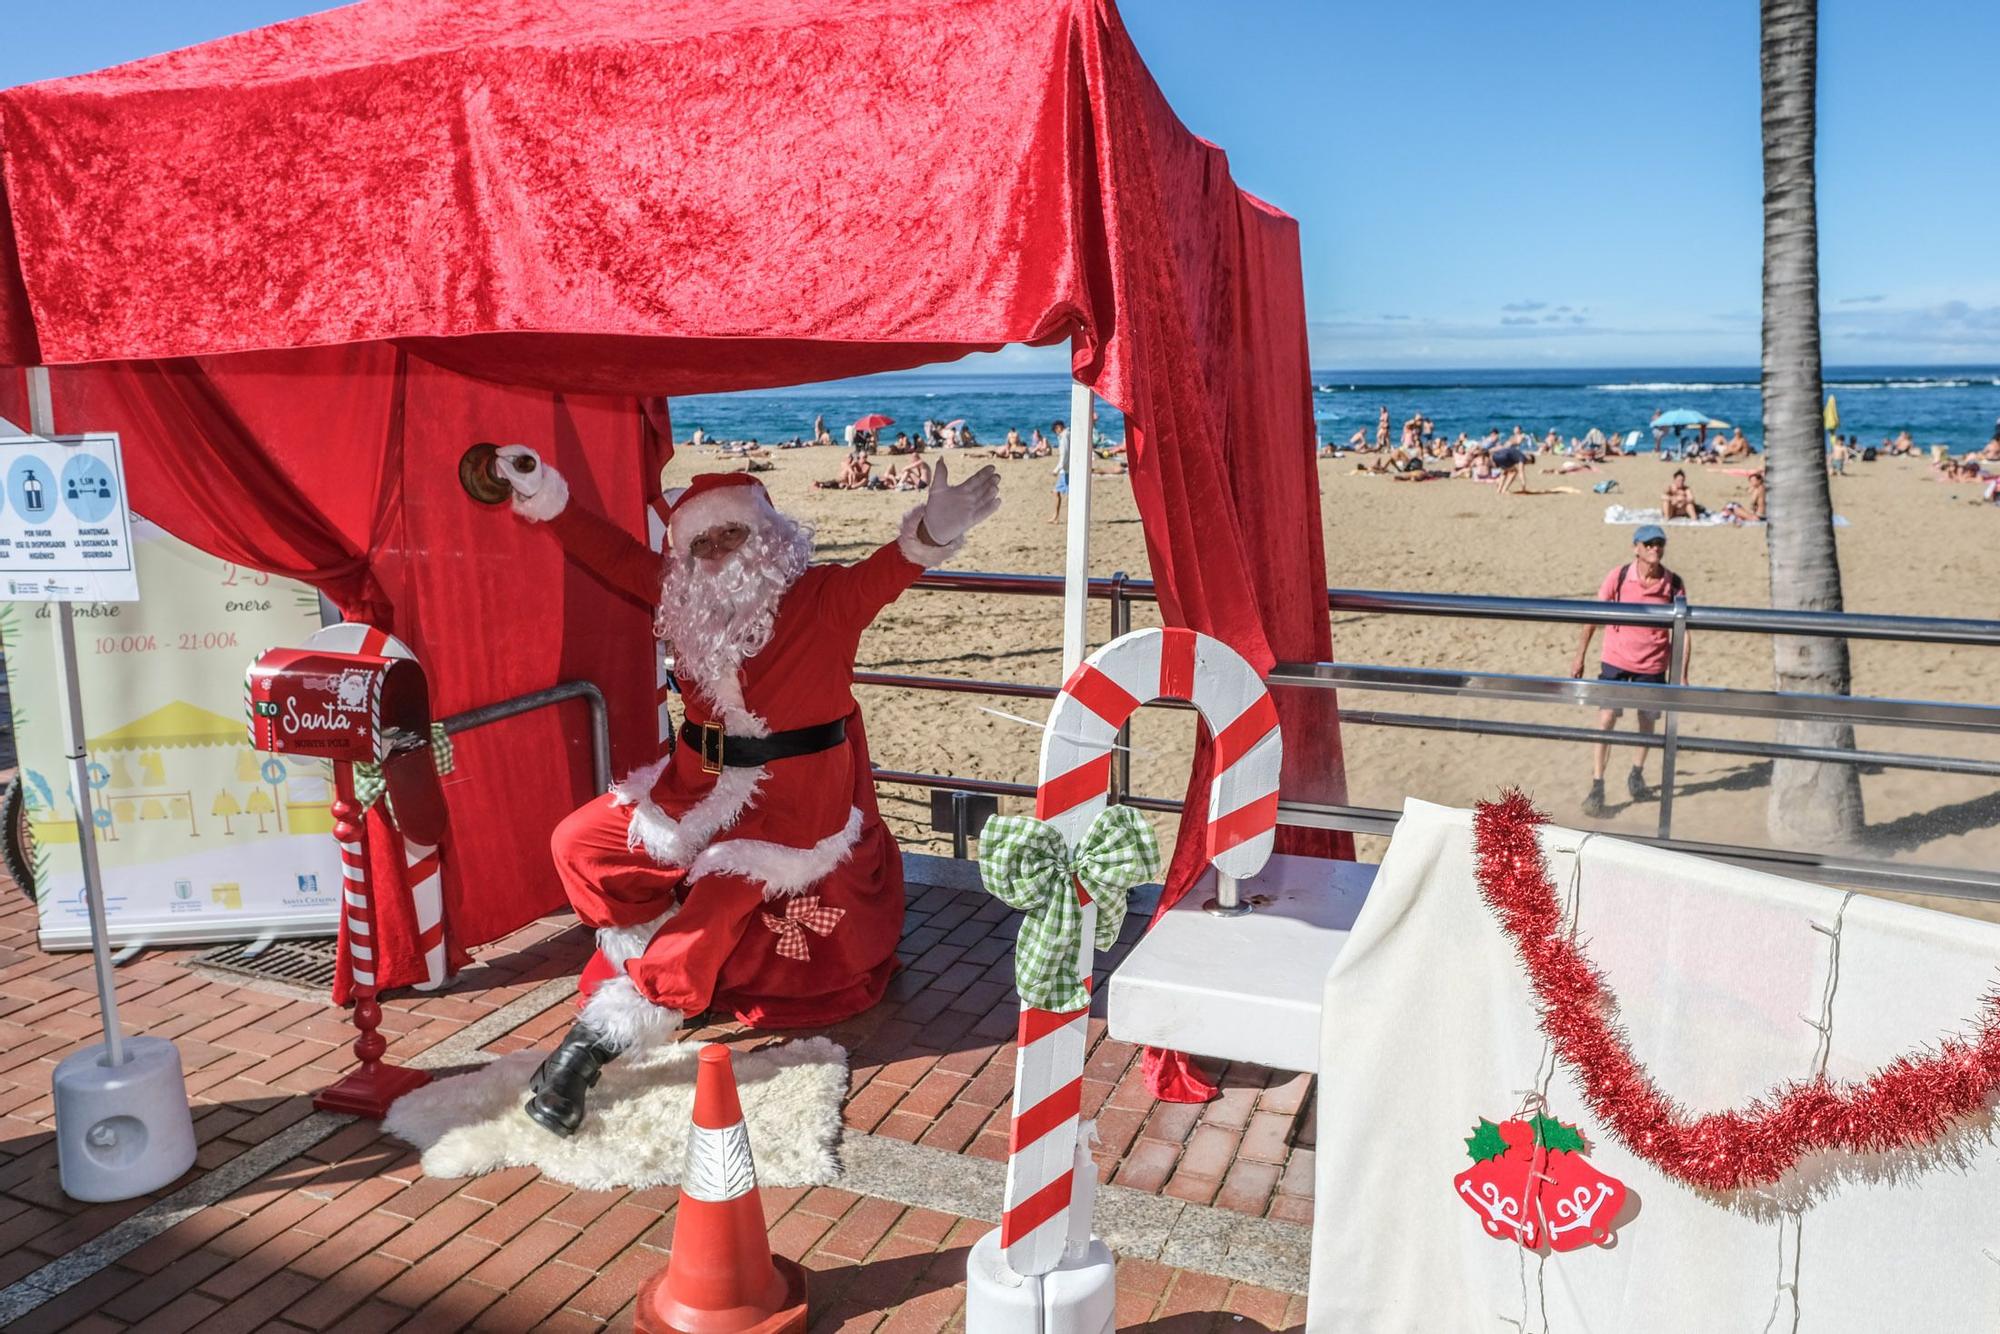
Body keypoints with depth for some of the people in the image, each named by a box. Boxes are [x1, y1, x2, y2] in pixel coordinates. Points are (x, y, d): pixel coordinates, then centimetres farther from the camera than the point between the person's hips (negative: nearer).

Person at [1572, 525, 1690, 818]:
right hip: (1615, 661, -2)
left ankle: (1637, 776, 37)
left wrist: (1682, 676, -8)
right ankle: (1596, 788, -7)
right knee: (1606, 719, -11)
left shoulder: (1674, 584, -8)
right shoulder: (1618, 577, -10)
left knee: (1647, 722, 14)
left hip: (1652, 665, 2)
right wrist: (1580, 657, 2)